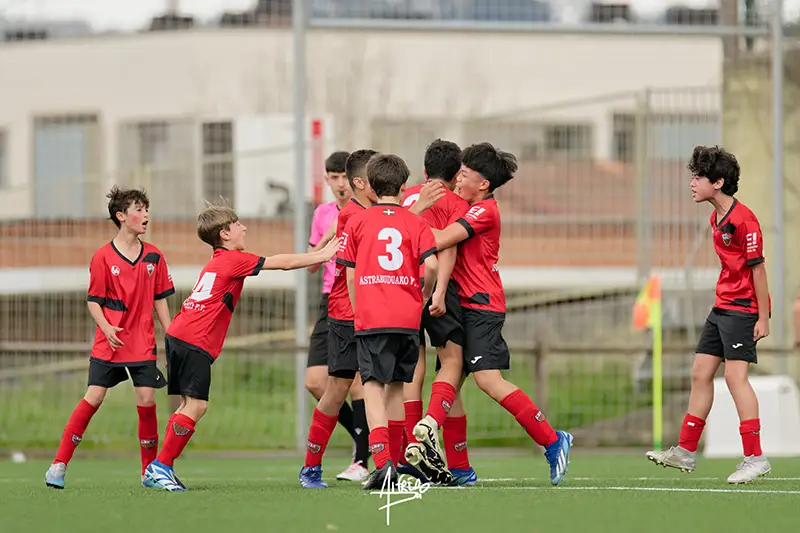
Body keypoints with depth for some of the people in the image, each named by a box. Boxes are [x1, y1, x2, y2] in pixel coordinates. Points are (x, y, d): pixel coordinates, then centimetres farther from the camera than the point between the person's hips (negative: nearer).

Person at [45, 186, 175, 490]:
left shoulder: (154, 257, 6)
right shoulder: (103, 257, -4)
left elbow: (160, 300, 12)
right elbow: (94, 301, -3)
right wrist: (106, 328, -20)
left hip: (143, 344, 3)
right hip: (109, 344, -3)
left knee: (146, 400, -4)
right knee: (94, 398, -6)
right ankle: (60, 465, -1)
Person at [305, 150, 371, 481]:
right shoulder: (323, 214, 13)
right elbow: (311, 265, 14)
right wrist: (328, 237, -3)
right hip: (331, 302, 6)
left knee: (356, 381, -11)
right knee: (314, 382, -1)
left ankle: (361, 460, -4)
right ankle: (363, 438, 17)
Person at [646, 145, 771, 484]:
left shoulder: (743, 220, -17)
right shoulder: (717, 218, 12)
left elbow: (757, 268, -17)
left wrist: (762, 318, -17)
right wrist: (724, 301, 17)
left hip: (743, 309, -10)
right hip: (722, 308, 10)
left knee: (735, 375, -15)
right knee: (700, 373, 10)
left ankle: (755, 457, -13)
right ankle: (686, 452, 18)